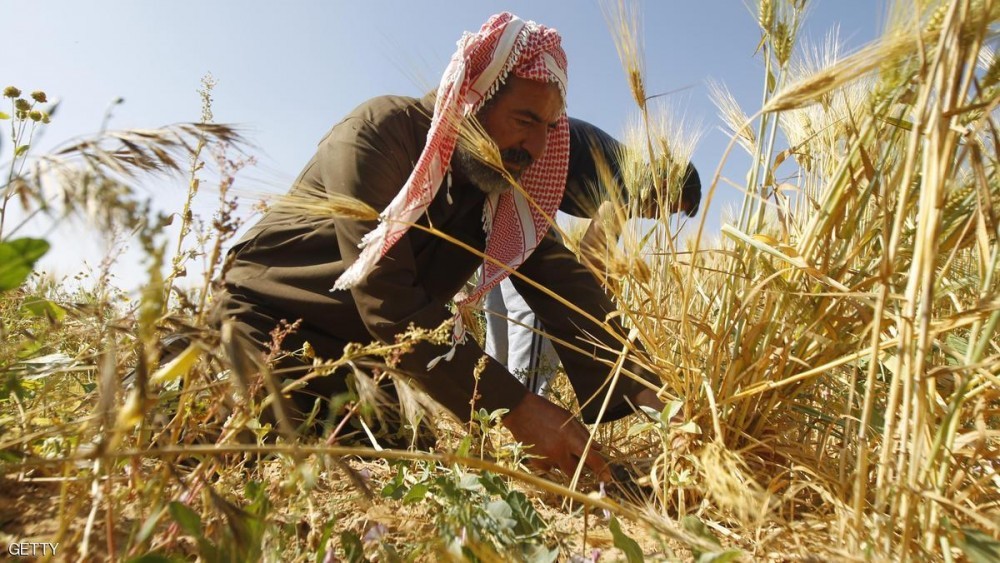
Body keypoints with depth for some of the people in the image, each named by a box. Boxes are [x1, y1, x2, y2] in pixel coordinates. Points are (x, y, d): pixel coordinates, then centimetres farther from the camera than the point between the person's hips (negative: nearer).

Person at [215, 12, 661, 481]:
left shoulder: (506, 184, -6)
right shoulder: (377, 134, -25)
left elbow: (563, 284, -15)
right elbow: (388, 300, -34)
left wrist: (638, 392, -29)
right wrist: (516, 407, -38)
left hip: (369, 350, 5)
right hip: (271, 322, -4)